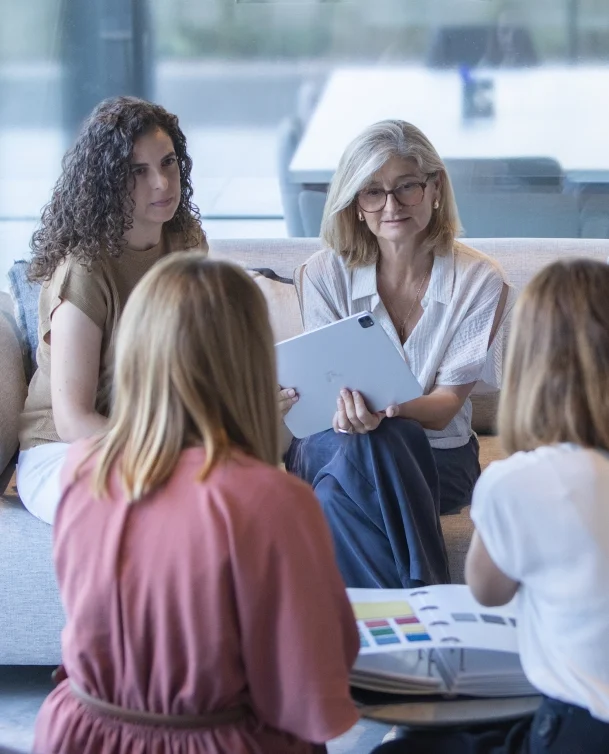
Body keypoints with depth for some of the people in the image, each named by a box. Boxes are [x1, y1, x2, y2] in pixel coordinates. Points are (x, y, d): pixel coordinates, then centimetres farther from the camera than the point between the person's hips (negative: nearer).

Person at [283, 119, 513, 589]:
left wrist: (386, 411, -34)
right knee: (361, 442, -37)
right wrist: (347, 408, -34)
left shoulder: (480, 280, -7)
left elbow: (446, 404, -9)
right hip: (331, 448, 1)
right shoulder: (325, 275, -4)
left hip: (437, 456, -1)